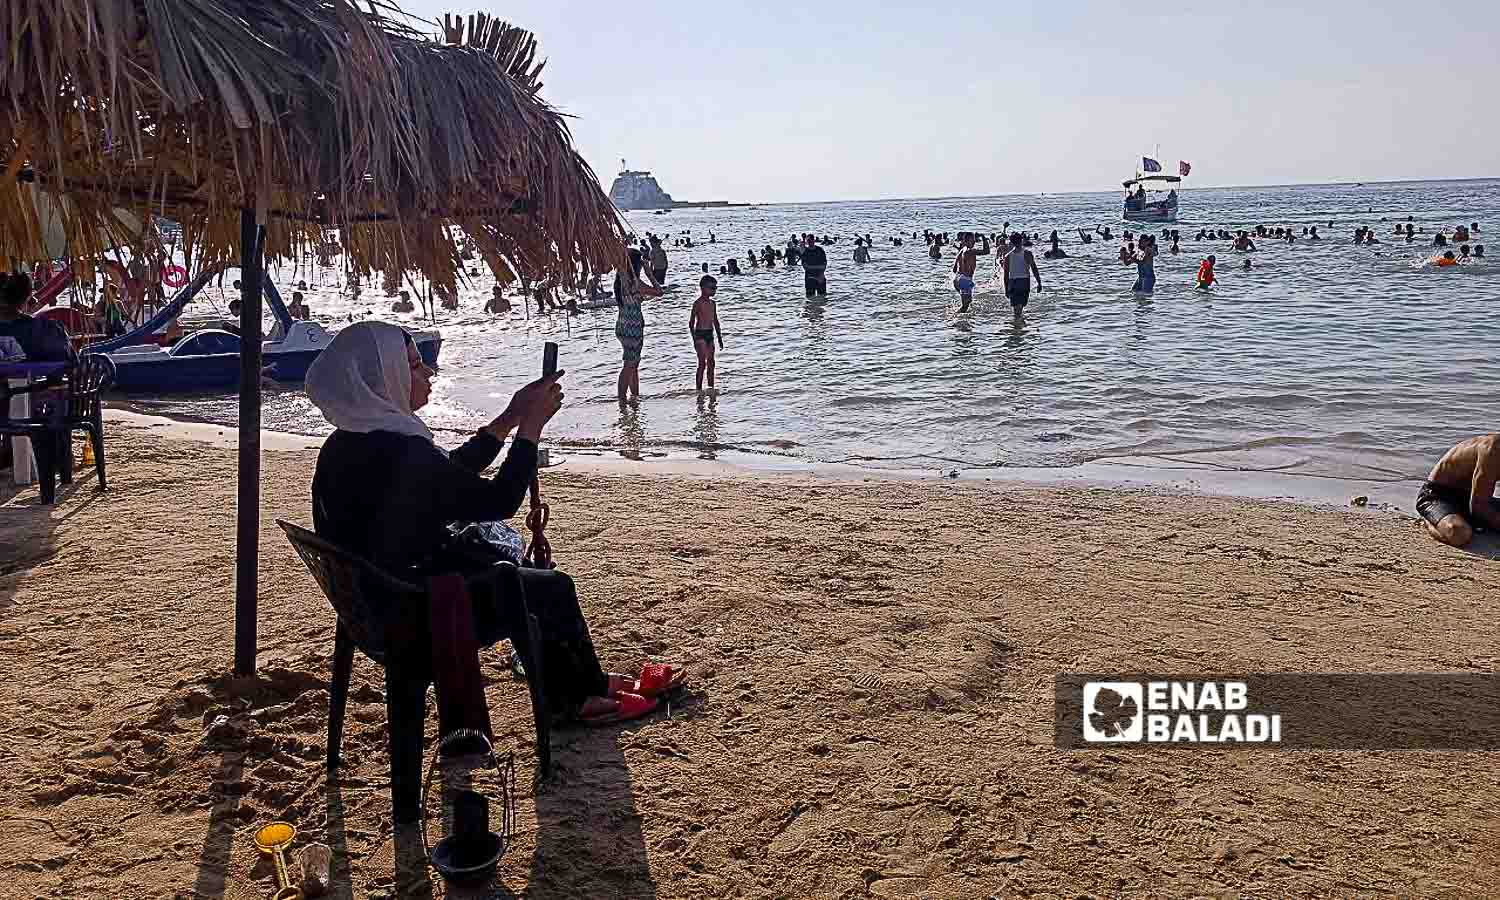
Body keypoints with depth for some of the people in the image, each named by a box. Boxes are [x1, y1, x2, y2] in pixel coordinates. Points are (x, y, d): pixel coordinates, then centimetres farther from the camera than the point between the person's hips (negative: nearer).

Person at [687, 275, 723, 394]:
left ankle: (711, 387, 15)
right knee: (702, 363, -8)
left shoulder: (712, 303, 12)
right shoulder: (698, 303, -9)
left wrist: (720, 338, 19)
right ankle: (699, 389, -3)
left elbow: (715, 321, 20)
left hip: (710, 334, 7)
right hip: (700, 334, -7)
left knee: (711, 363, 9)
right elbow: (691, 323, -10)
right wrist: (694, 339, -15)